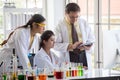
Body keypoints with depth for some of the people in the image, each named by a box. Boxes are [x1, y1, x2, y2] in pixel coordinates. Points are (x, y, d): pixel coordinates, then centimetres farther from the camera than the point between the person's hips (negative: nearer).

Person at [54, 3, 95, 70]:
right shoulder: (60, 26, -1)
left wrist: (87, 46, -9)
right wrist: (71, 46, -20)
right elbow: (56, 45, -7)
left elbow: (91, 39, 14)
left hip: (84, 56, 3)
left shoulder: (84, 23, 10)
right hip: (69, 58, -3)